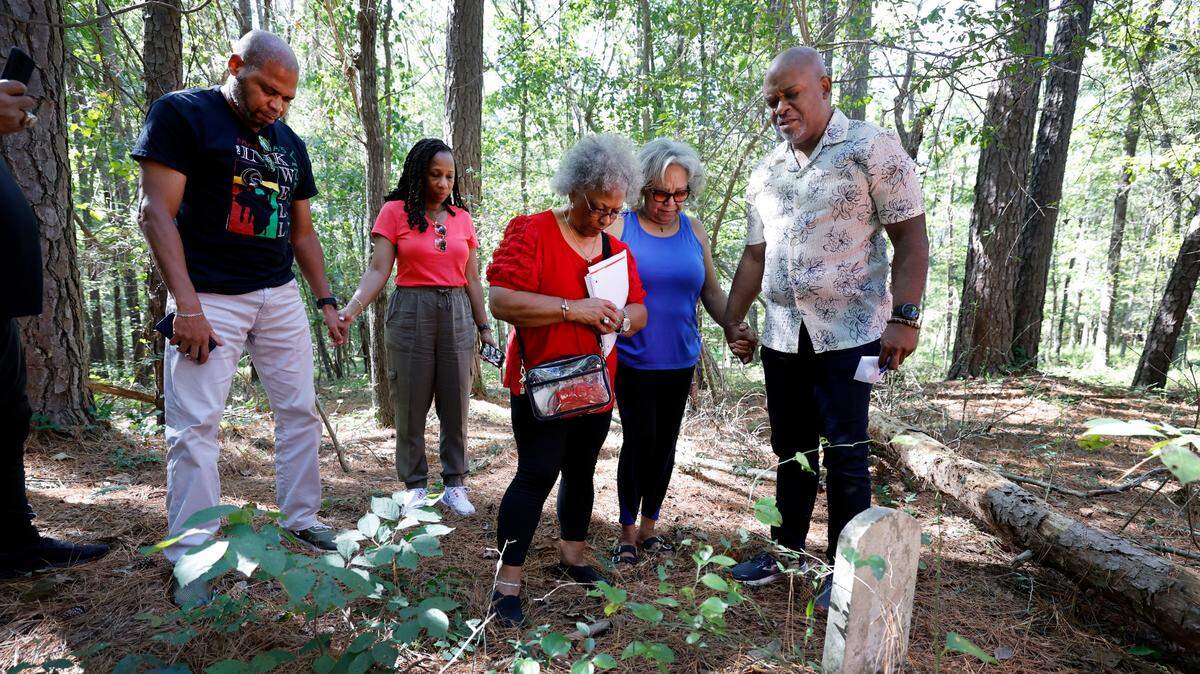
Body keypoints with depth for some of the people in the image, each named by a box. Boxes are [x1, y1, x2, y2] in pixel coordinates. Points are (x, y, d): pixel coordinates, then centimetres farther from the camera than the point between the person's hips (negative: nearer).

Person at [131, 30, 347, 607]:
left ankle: (302, 519, 20)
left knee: (300, 412, 7)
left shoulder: (290, 144, 14)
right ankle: (192, 558, 5)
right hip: (210, 298, -6)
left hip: (280, 295, 6)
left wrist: (326, 301, 10)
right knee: (195, 425, -5)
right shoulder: (183, 114, -4)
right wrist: (187, 306, -19)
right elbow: (156, 211, -11)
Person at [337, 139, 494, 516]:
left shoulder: (462, 218, 10)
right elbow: (378, 270, -6)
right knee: (411, 406, 2)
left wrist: (484, 327, 10)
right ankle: (416, 486, 15)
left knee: (456, 406, 5)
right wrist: (352, 309, -21)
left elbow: (472, 279, 13)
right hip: (411, 312, -3)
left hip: (457, 314, 3)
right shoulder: (395, 212, 1)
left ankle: (454, 485, 17)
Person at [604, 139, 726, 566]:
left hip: (680, 359, 4)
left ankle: (648, 527, 27)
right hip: (633, 359, -4)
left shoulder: (694, 231, 7)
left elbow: (711, 292, 12)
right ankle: (627, 533, 14)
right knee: (640, 439, -4)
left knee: (665, 442, 11)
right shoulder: (619, 227, -5)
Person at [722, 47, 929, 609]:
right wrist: (733, 320, 11)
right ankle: (786, 549, 28)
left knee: (845, 455, 1)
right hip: (782, 337, 5)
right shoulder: (765, 174, 11)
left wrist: (903, 317, -16)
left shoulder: (871, 148, -5)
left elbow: (910, 238, -8)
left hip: (849, 333, -5)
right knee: (791, 450, 14)